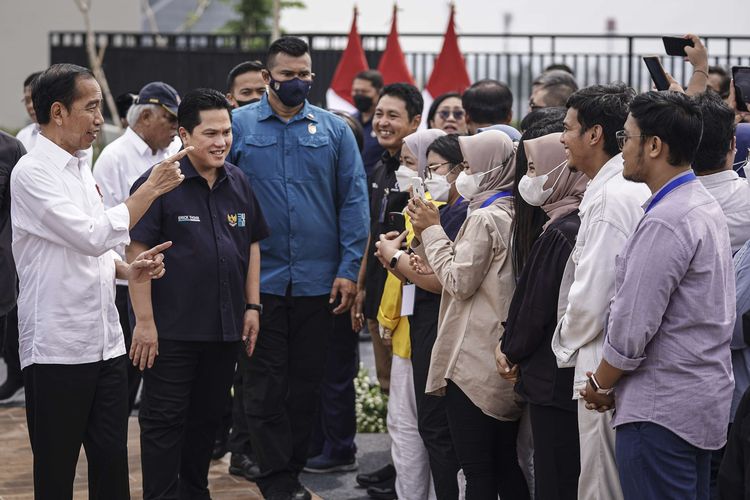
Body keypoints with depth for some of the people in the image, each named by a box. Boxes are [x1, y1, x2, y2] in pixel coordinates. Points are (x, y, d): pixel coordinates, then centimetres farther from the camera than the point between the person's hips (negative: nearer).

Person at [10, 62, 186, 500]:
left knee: (112, 464, 10)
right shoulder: (33, 173, -13)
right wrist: (151, 189, -15)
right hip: (58, 347, -8)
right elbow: (91, 235, -22)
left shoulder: (81, 168, 14)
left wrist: (127, 269, 3)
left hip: (106, 342, 8)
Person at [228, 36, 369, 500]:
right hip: (259, 280, -1)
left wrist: (349, 269, -4)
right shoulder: (239, 126, 1)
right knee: (265, 386, 1)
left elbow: (354, 201, 3)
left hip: (318, 282, 2)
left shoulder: (334, 130, 5)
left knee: (306, 383, 9)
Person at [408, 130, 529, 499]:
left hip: (475, 363, -9)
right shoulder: (512, 215, 11)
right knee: (506, 463, 14)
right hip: (506, 360, 9)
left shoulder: (484, 219, -15)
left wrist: (432, 230, -5)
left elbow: (458, 281, -14)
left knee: (477, 470, -4)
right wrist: (428, 232, 10)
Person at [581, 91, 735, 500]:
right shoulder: (705, 206, 12)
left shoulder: (666, 222, -20)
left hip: (661, 407, -10)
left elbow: (632, 325, -21)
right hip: (705, 400, 10)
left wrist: (600, 385, -4)